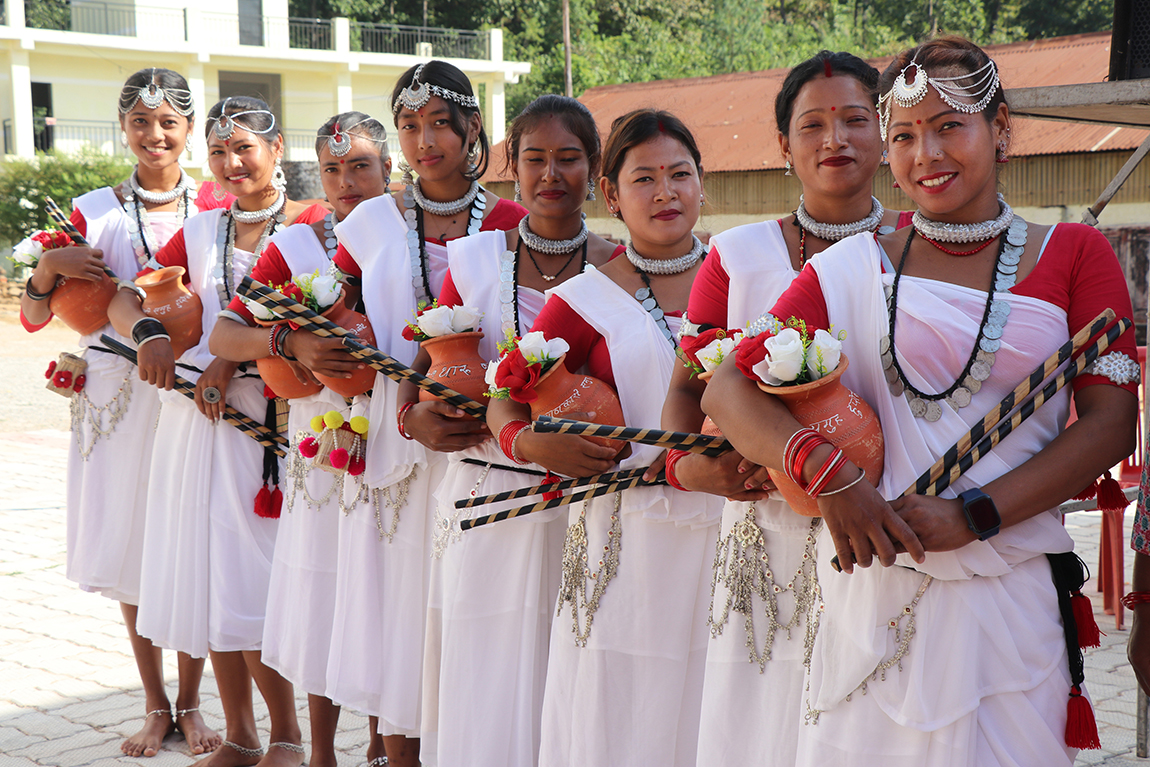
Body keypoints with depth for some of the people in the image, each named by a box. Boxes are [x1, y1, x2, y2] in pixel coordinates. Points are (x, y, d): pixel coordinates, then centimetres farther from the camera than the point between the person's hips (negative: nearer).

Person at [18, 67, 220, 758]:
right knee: (130, 546, 5)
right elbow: (34, 317, 5)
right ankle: (156, 706, 20)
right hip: (118, 395, 1)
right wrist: (49, 267, -15)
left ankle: (190, 704, 16)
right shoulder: (95, 212, 4)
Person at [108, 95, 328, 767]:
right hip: (194, 415, 6)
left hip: (266, 420, -5)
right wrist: (150, 332, -14)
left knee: (252, 585, -6)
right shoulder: (202, 232, 14)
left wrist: (233, 358, -19)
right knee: (206, 580, 8)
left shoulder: (312, 224, -1)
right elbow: (126, 297, 7)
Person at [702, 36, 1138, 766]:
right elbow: (728, 390, 0)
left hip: (1012, 596, 0)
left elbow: (1111, 424, -2)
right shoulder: (855, 267, 7)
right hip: (874, 590, 1)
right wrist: (827, 474, -18)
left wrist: (970, 516, -13)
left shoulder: (1074, 254, 6)